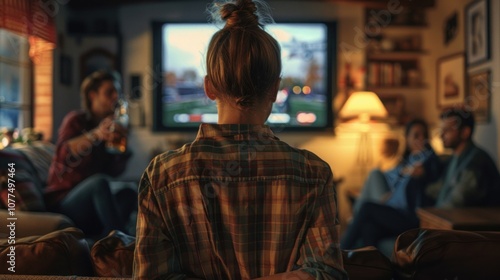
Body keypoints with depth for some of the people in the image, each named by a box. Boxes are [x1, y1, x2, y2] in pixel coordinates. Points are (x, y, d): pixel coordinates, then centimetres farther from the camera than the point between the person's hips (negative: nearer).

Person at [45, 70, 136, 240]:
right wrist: (96, 135, -40)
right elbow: (63, 154, -26)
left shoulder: (112, 126, 12)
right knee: (99, 181, -34)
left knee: (129, 192, -22)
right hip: (63, 203, -6)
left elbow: (114, 172, 8)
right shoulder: (76, 120, -3)